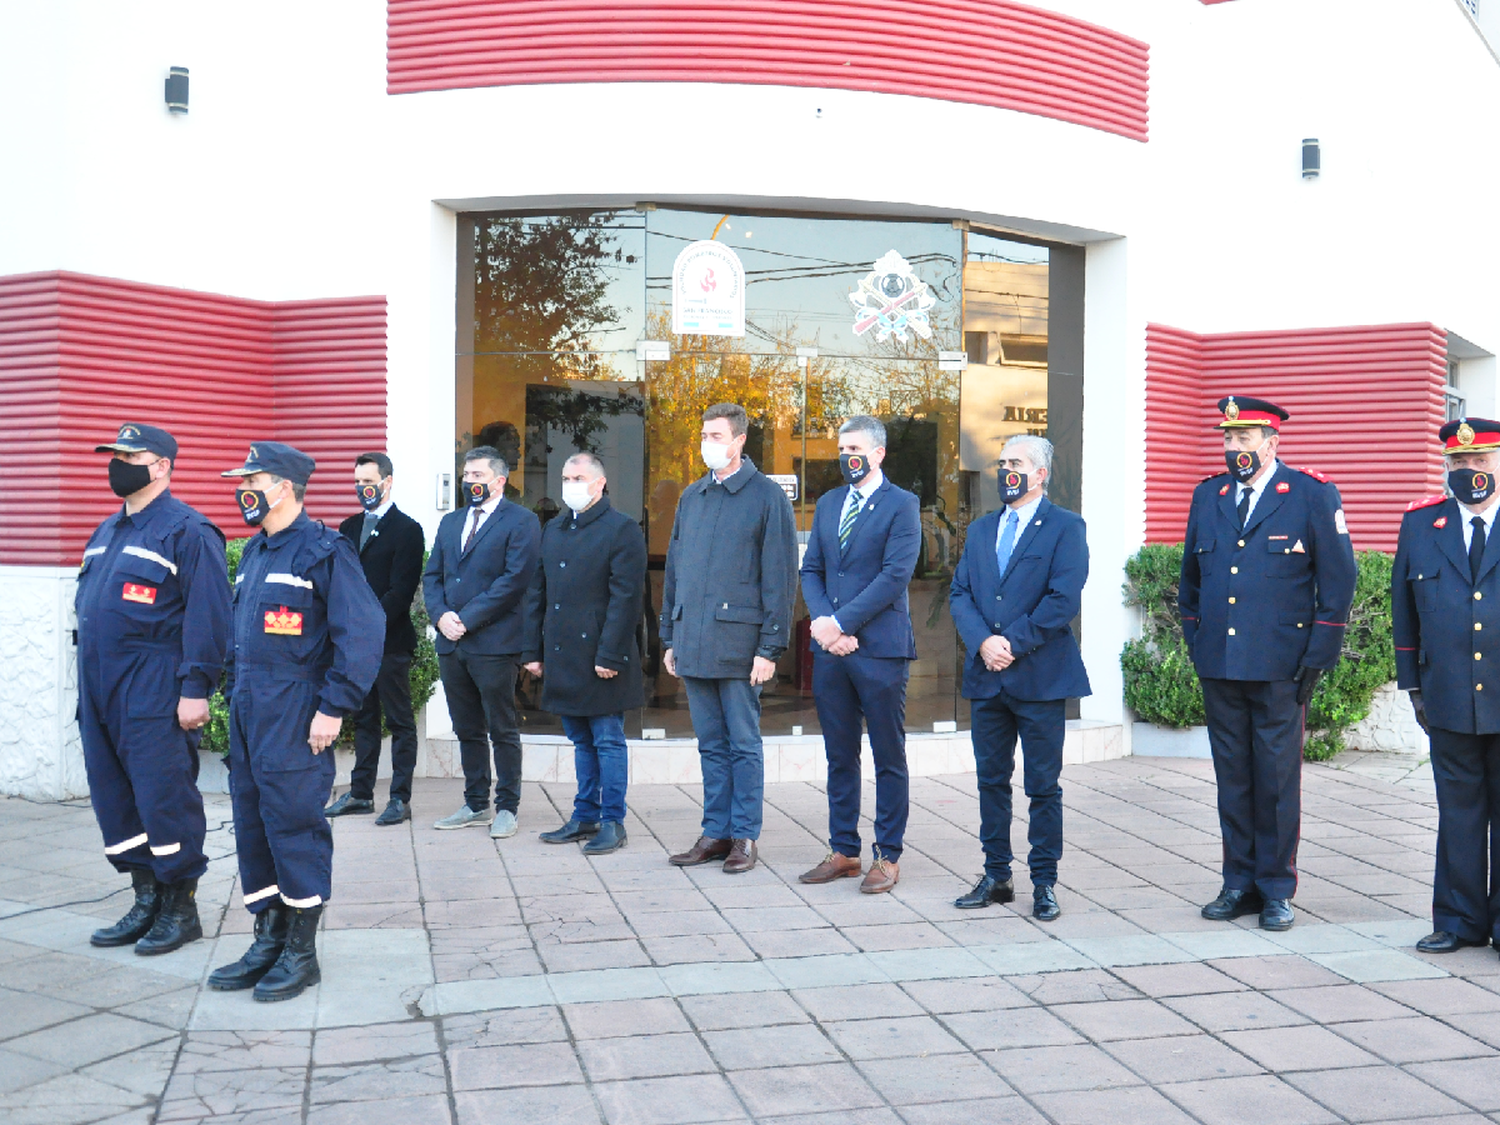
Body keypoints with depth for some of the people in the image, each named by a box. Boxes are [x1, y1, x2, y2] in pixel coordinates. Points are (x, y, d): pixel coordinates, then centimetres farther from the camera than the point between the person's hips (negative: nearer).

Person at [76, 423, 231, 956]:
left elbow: (207, 615, -15)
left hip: (155, 694, -9)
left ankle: (180, 908, 9)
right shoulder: (107, 532, 18)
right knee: (114, 799, 12)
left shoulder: (187, 531, -9)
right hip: (100, 692, 9)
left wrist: (195, 688, -19)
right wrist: (88, 683, 19)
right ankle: (146, 901, 23)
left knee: (164, 799, -3)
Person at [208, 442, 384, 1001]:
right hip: (249, 713, 9)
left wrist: (334, 707, -18)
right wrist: (234, 693, 16)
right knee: (252, 823, 11)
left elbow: (362, 632, -16)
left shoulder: (325, 550, -11)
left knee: (293, 823, -4)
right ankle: (268, 940, 22)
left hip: (296, 717, -8)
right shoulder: (254, 554, 16)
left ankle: (301, 951, 8)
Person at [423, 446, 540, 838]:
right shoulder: (450, 522, 18)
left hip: (494, 643, -6)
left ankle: (507, 808, 9)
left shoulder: (520, 522, -3)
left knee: (502, 729, 0)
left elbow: (516, 579, -13)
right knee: (467, 729, 13)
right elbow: (432, 576, 16)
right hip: (451, 643, 7)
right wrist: (440, 615, -4)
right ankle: (476, 804, 22)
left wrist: (468, 618, -15)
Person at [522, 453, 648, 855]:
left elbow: (626, 596, -12)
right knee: (581, 741, 14)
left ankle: (612, 822, 7)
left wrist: (610, 655, -17)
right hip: (562, 656, 7)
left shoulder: (621, 529, -6)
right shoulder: (552, 531, 15)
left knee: (608, 741, 0)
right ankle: (585, 816, 22)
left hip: (600, 657, -7)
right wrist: (533, 650, 11)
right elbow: (537, 593, 17)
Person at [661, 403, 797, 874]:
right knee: (711, 744, 11)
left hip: (738, 641, -5)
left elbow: (780, 576, -7)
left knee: (744, 744, 3)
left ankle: (745, 836, 12)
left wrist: (771, 647, -12)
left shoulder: (766, 496, -3)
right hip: (693, 642, 5)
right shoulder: (691, 497, 14)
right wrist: (669, 637, 13)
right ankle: (716, 833, 19)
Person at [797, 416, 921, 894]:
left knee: (889, 758, 3)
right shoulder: (827, 504, 15)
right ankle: (843, 850, 20)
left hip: (880, 648, -6)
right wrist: (823, 621, -7)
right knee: (839, 756, 11)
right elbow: (811, 570, 12)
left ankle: (887, 856, 11)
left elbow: (895, 576, -13)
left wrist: (841, 622, -15)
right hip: (830, 650, 6)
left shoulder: (902, 505, -4)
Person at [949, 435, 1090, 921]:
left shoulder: (1066, 528, -2)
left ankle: (1044, 884, 12)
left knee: (1043, 785, 2)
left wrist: (1013, 643, -14)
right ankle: (996, 876, 21)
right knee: (991, 780, 11)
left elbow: (1063, 600, -12)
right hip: (987, 677, 5)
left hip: (1040, 677, -5)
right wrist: (983, 642, -9)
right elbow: (959, 593, 8)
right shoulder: (981, 529, 15)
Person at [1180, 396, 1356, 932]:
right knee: (1232, 779, 9)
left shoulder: (1313, 495, -2)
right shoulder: (1207, 497, 10)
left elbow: (1338, 582, -3)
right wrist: (1195, 642, 12)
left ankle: (1276, 890, 13)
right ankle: (1239, 884, 19)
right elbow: (1190, 578, 20)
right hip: (1219, 667, 4)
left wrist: (1317, 660, -7)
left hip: (1279, 667, -4)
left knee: (1277, 781, 2)